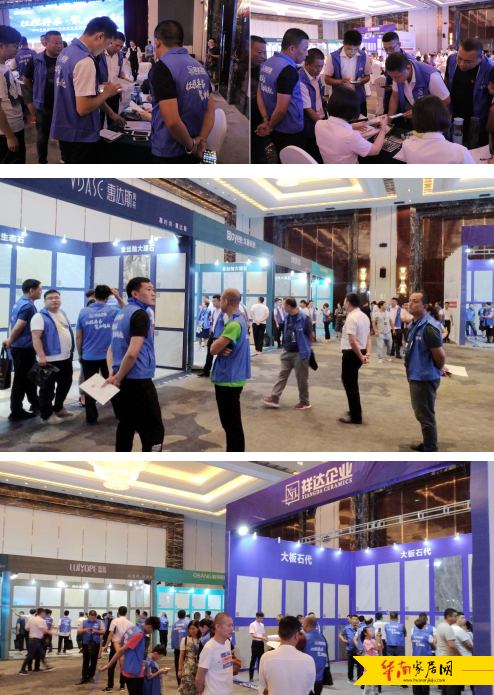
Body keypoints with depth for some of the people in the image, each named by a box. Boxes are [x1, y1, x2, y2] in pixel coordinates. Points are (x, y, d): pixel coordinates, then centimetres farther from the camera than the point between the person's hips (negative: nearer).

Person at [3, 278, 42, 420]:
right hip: (24, 348, -9)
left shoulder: (21, 302, 11)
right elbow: (17, 328, -21)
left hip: (21, 347, 9)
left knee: (29, 377, 20)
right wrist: (9, 342, -7)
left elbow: (13, 325, 14)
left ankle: (35, 404, 34)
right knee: (21, 380, 0)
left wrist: (9, 340, 9)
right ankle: (16, 412, 8)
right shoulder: (28, 305, -20)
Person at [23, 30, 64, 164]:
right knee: (42, 136, 11)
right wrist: (39, 93, 7)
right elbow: (26, 80, 4)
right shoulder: (36, 60, -8)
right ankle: (42, 162, 24)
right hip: (43, 105, 0)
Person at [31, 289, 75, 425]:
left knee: (65, 384, 18)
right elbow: (36, 338, -20)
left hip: (66, 357, 8)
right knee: (48, 388, 0)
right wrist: (41, 356, -28)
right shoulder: (40, 317, -13)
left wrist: (71, 349, 19)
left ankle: (58, 408, 35)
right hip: (50, 359, -8)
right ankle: (46, 415, 9)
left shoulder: (63, 313, 13)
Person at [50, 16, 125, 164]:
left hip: (64, 130, 9)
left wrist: (111, 113, 24)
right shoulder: (85, 61, -22)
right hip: (81, 136, -9)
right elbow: (83, 108, -26)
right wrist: (106, 93, -9)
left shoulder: (66, 52, 8)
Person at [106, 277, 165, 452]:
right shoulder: (140, 314, -15)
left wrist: (113, 374, 5)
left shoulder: (121, 313, 14)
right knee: (154, 431, -3)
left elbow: (112, 348, 17)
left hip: (124, 381, 9)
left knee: (126, 426, 16)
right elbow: (132, 353, -24)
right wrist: (118, 377, -12)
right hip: (138, 381, -9)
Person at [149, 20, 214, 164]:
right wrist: (200, 140, -4)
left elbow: (172, 121, -24)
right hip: (193, 156, 7)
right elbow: (210, 111, 7)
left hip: (169, 155, -7)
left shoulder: (162, 67, -15)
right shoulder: (199, 67, 7)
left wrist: (191, 145, -11)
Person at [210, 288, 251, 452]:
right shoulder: (241, 319, 10)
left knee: (232, 424, -2)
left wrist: (219, 347, 0)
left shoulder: (234, 324, -21)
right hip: (232, 377, 10)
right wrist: (221, 348, -11)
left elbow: (213, 349, -20)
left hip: (228, 379, -10)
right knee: (231, 422, 19)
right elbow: (219, 348, 10)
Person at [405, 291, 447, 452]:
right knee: (422, 413, 21)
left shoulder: (429, 327, -24)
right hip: (417, 376, 10)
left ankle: (431, 452, 13)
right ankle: (427, 444, 36)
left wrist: (439, 370, -3)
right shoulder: (415, 324, 8)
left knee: (425, 415, 1)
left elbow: (440, 355, -21)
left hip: (425, 378, -10)